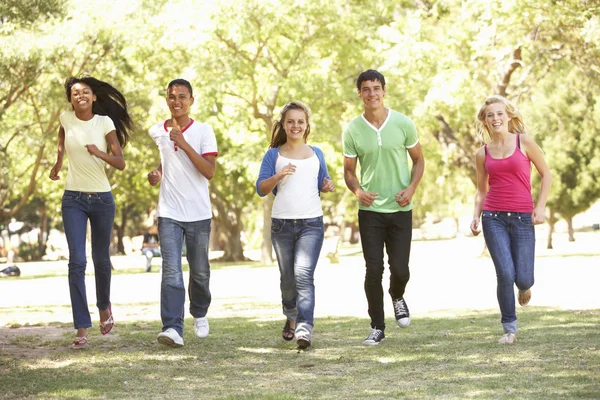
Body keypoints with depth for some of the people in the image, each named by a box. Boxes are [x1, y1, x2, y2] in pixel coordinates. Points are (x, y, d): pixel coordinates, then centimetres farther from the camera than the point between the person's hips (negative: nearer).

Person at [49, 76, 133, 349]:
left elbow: (120, 163, -10)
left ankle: (104, 307, 42)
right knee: (77, 261, -11)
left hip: (102, 198, 0)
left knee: (101, 259, 13)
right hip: (73, 199, 0)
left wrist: (99, 153, -26)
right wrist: (58, 164, 23)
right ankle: (82, 329, -12)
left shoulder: (105, 122, -6)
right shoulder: (66, 119, 0)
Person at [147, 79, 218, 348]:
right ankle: (172, 329, -20)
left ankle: (199, 313, 39)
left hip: (199, 214, -1)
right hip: (169, 214, 1)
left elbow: (209, 171, -15)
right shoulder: (156, 132, 5)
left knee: (200, 272, 13)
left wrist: (184, 144, -20)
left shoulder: (203, 131, -4)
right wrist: (155, 173, 5)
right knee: (171, 272, -14)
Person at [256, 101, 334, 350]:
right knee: (287, 278, 12)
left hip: (312, 223, -1)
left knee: (303, 274, -18)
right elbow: (261, 189, 1)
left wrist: (328, 186, -2)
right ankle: (291, 317, 38)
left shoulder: (316, 154, 13)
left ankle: (305, 329, -25)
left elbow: (322, 185, 22)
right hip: (282, 224, 1)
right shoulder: (274, 155, 7)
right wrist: (278, 176, -17)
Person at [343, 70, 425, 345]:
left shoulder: (403, 124, -2)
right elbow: (348, 170, 7)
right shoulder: (352, 130, -2)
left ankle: (397, 298, 32)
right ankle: (377, 327, 10)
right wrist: (358, 191, -14)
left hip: (400, 209, 0)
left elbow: (419, 160, 8)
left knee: (400, 269, -3)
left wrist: (411, 188, -9)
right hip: (370, 210, 0)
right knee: (373, 270, -4)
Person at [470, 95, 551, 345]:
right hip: (494, 218, 1)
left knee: (523, 279, -6)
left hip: (523, 219, -1)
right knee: (505, 274, -13)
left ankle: (524, 285, 34)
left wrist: (540, 207, -5)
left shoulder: (524, 142, 1)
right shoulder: (483, 154, 8)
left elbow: (546, 175, 6)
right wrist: (476, 216, 3)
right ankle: (510, 329, 3)